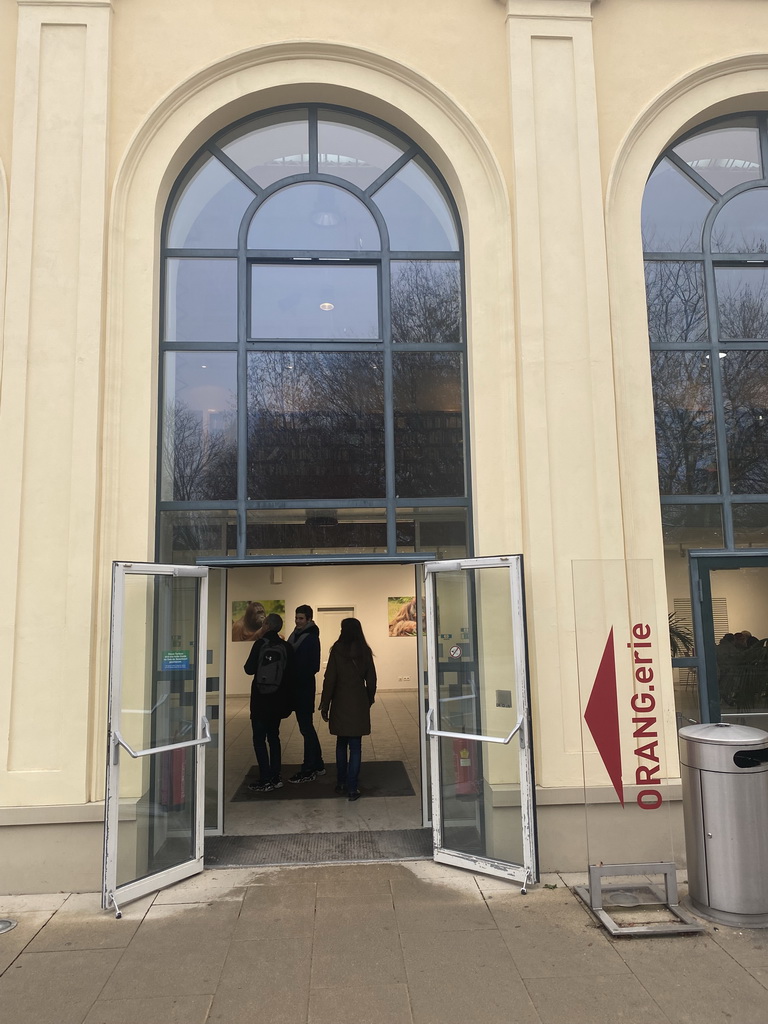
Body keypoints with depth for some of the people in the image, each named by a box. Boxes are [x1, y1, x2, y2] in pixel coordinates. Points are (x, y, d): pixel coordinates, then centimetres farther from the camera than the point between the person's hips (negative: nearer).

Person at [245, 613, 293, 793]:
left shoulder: (260, 644, -11)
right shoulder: (287, 647, -1)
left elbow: (249, 669, -9)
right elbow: (290, 674, 1)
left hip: (260, 700, -4)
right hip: (278, 701, 4)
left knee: (259, 739, 2)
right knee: (273, 736, 16)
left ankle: (265, 781, -1)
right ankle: (275, 778, 17)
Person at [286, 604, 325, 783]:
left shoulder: (311, 638, -13)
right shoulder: (295, 635, 11)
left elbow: (313, 666, -16)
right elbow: (290, 659, 13)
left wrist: (300, 677, -18)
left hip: (305, 687, -9)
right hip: (296, 687, 9)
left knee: (306, 727, -3)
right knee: (307, 727, 15)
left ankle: (308, 771, 5)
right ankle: (318, 764, 27)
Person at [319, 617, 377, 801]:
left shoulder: (337, 650, -8)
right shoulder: (365, 651, -3)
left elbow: (329, 679, -8)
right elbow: (371, 679, 2)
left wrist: (325, 705, -1)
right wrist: (369, 701, 17)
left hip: (340, 703, 0)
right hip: (359, 704, 0)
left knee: (341, 743, 17)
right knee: (355, 746, 4)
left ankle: (341, 783, 24)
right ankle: (352, 788, 3)